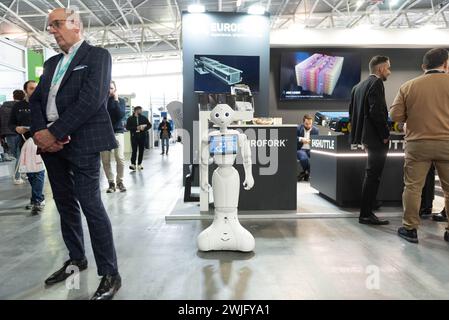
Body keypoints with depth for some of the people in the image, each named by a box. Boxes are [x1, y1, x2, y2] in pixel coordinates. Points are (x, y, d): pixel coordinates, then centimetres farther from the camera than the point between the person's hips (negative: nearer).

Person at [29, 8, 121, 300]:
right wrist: (40, 131, -6)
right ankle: (76, 258, 30)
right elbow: (36, 99, 14)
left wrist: (55, 132, -16)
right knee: (66, 204, 14)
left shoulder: (97, 56, -1)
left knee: (91, 205, -8)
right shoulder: (52, 63, 22)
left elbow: (91, 100, -15)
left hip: (82, 142, -7)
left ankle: (110, 274, 2)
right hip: (51, 143, 8)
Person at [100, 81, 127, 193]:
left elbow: (121, 115, -10)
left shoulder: (120, 101, 7)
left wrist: (116, 100, -10)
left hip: (117, 132, -1)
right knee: (105, 160, -3)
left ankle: (120, 181, 4)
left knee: (120, 158, -12)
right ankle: (111, 183, 9)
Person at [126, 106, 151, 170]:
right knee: (134, 150, -11)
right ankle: (133, 164, -10)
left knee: (141, 150, 3)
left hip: (142, 136, 3)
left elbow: (149, 125, 9)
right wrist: (136, 128, -15)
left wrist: (144, 128, -11)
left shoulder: (144, 118, 9)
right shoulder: (130, 118, 3)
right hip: (134, 136, -3)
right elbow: (127, 127, -4)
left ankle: (139, 164, 11)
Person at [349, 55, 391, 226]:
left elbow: (352, 113, 16)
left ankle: (367, 211, 25)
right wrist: (385, 134, -13)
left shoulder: (358, 86, 15)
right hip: (376, 138, -10)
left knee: (371, 176, 17)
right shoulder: (376, 83, -12)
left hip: (366, 136, 10)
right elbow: (377, 112, -22)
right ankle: (366, 214, 2)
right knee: (373, 176, -4)